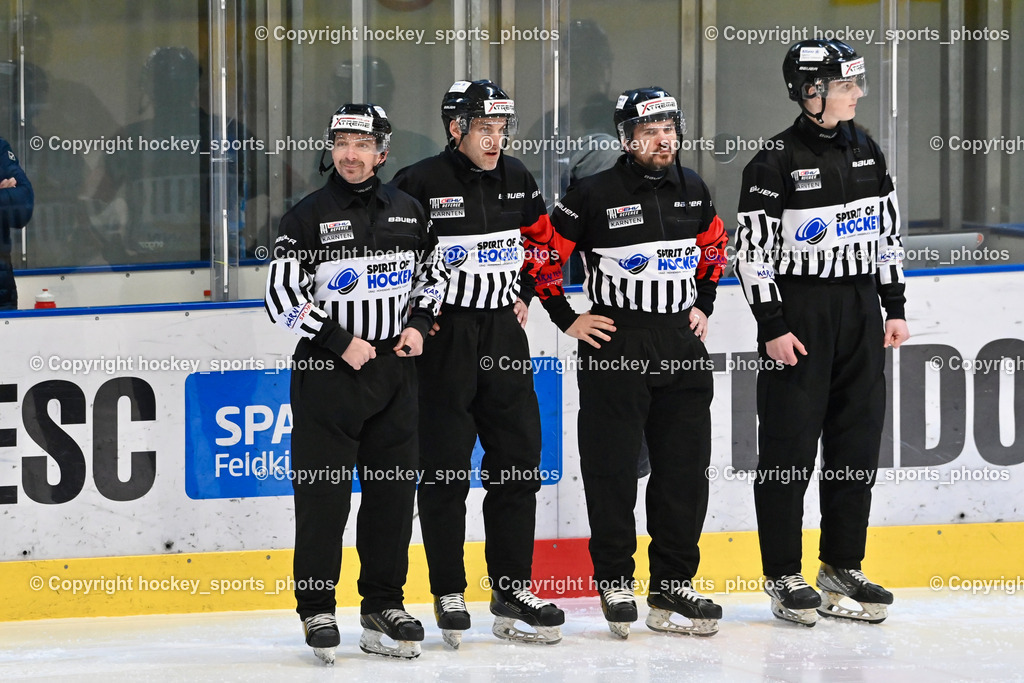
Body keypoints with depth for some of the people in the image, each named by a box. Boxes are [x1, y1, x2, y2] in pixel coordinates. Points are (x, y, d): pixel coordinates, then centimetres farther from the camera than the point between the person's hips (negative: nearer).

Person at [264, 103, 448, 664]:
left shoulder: (407, 212, 8)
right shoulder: (308, 217, -6)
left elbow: (433, 270, 20)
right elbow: (282, 297, -8)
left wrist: (419, 323, 3)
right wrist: (339, 342, -13)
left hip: (394, 370, 4)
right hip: (326, 374, -4)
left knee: (393, 490, 6)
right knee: (323, 493, -3)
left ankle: (383, 605, 16)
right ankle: (317, 610, 5)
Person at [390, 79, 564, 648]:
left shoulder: (516, 180, 7)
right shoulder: (421, 184, -12)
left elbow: (542, 238, 24)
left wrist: (524, 294, 14)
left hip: (502, 333, 6)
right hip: (442, 339, -5)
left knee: (518, 461, 6)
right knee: (444, 468, -1)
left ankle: (512, 588, 14)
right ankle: (449, 595, 8)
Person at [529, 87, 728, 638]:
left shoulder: (692, 190, 7)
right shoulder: (594, 196, -9)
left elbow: (714, 245, 25)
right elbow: (542, 254, -2)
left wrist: (704, 305, 15)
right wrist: (567, 319, -3)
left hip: (682, 347, 5)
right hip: (613, 349, -5)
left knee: (684, 468, 5)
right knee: (612, 469, 0)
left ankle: (672, 586, 12)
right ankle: (614, 582, 12)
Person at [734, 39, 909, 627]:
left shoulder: (866, 153, 9)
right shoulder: (776, 163, -10)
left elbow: (888, 234, 16)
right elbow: (752, 251, -11)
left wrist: (895, 307, 11)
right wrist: (773, 327, -14)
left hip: (860, 312, 6)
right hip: (798, 313, -6)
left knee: (857, 443, 8)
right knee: (790, 447, -2)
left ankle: (843, 566, 18)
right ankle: (783, 577, 5)